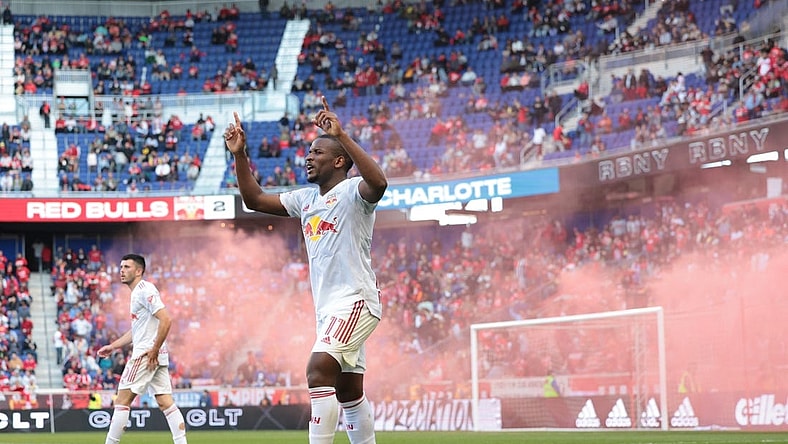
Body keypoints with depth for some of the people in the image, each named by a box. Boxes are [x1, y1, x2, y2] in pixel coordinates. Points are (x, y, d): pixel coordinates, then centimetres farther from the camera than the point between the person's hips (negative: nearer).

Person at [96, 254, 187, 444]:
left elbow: (166, 319, -21)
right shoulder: (137, 292, 20)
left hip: (146, 354, -10)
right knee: (166, 402, 3)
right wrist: (112, 346, 25)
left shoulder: (145, 290, -11)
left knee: (123, 400, -4)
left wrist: (154, 350, -21)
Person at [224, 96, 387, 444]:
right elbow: (254, 199, 21)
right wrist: (240, 155, 9)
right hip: (328, 307, 9)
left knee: (319, 370, -24)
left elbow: (378, 182, -31)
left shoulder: (352, 191, -8)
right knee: (348, 391, 12)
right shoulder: (305, 199, 16)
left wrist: (342, 136, -35)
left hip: (355, 300, -9)